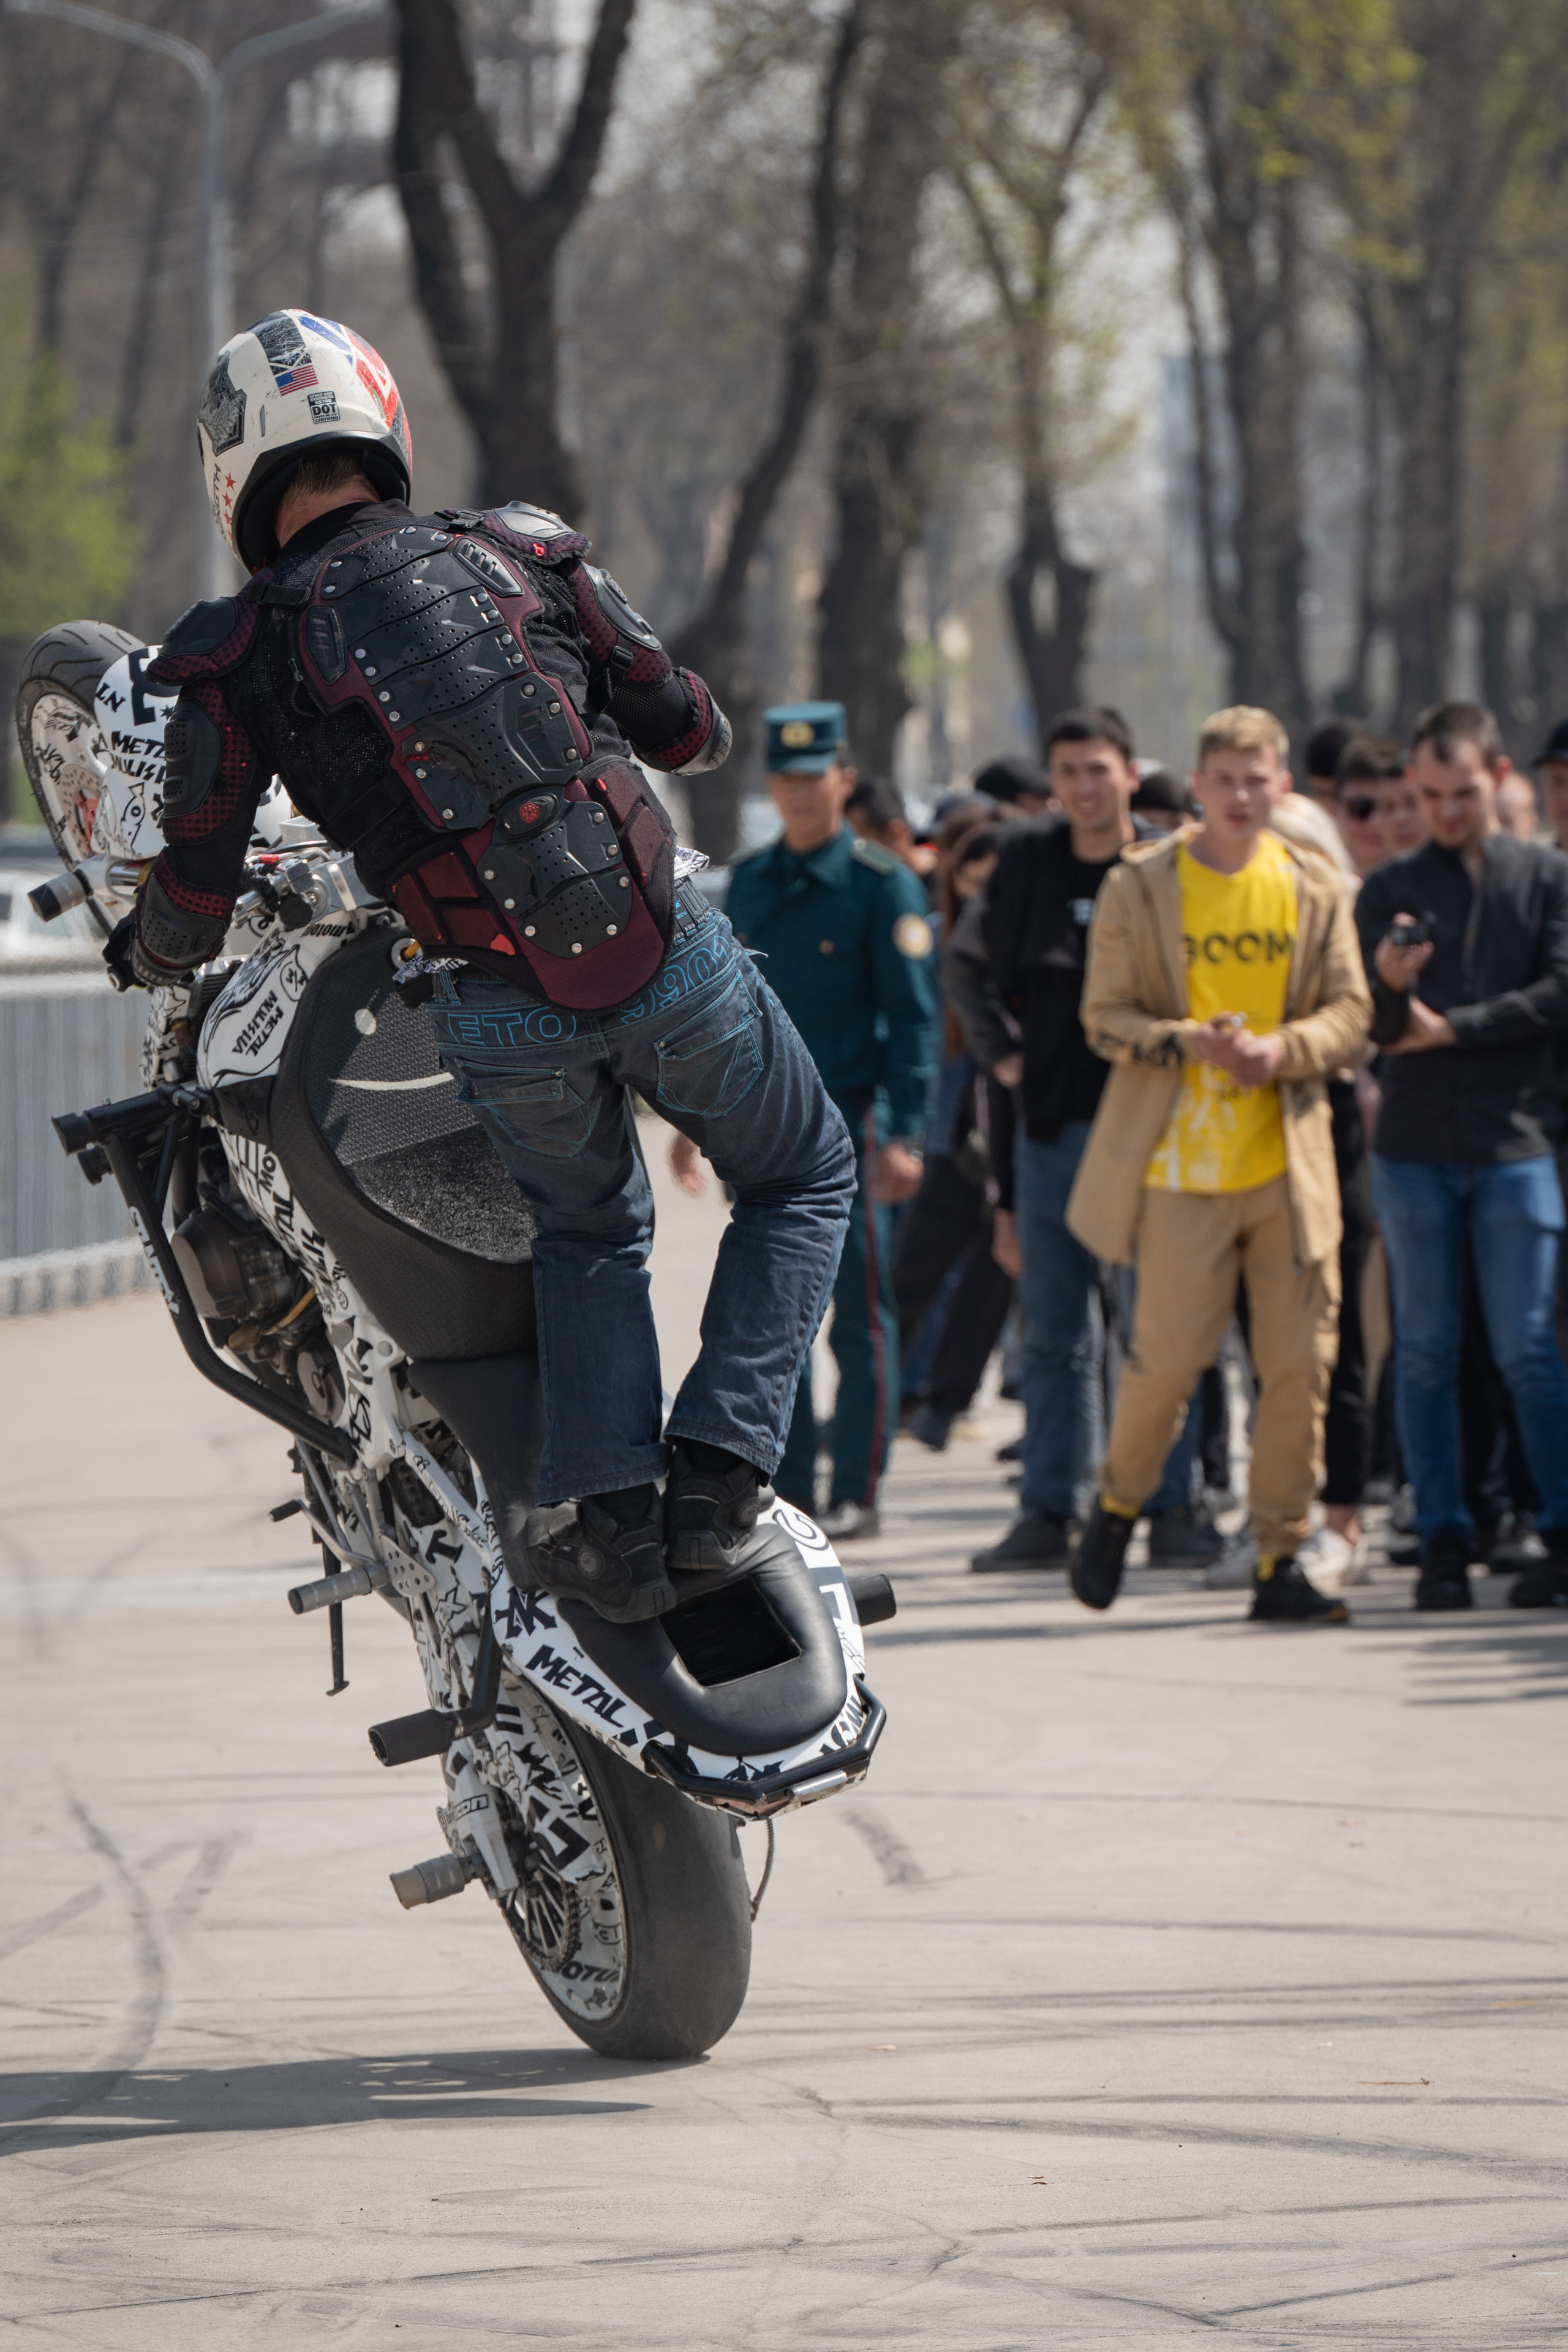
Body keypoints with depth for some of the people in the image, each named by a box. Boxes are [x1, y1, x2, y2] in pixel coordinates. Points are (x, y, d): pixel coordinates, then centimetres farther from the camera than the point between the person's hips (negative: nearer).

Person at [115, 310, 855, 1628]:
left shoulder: (237, 656, -1)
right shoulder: (525, 555, 3)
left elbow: (192, 902, 3)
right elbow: (680, 725, 15)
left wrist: (150, 961, 25)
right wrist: (699, 733, 39)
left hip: (501, 1015, 1)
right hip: (667, 953, 0)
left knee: (588, 1232, 28)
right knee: (803, 1179, 23)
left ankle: (607, 1500, 11)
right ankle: (720, 1462, 7)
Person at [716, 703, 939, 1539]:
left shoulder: (884, 886, -4)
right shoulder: (748, 882, 12)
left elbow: (913, 1018, -7)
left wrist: (903, 1134, -14)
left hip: (848, 1121, -5)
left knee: (860, 1317, -1)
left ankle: (856, 1494, 4)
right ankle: (787, 1491, 11)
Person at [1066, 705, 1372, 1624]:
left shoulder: (1317, 890, 8)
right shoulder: (1141, 886, 1)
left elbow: (1351, 1014, 6)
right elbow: (1105, 1016, 0)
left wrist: (1282, 1047, -14)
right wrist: (1187, 1041, -19)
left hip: (1291, 1163, 2)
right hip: (1182, 1165, -2)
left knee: (1301, 1367, -1)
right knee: (1170, 1357, -4)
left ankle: (1282, 1561, 7)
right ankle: (1118, 1507, 23)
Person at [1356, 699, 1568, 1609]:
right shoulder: (1390, 891, 9)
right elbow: (1369, 1024, 2)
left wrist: (1451, 1028, -8)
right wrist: (1389, 986, -20)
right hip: (1414, 1147, 2)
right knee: (1426, 1354, 3)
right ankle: (1444, 1541, 8)